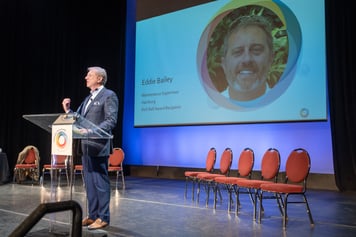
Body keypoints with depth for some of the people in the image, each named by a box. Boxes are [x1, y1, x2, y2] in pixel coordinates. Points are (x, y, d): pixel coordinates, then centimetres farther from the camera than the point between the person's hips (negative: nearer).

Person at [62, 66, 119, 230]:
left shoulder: (109, 95, -6)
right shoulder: (88, 98, 20)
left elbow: (111, 121, -15)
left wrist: (92, 130, -24)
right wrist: (68, 111, 2)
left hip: (98, 147, -8)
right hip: (86, 146, 8)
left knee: (100, 182, -2)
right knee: (89, 183, 13)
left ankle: (103, 217, 7)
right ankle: (92, 215, 23)